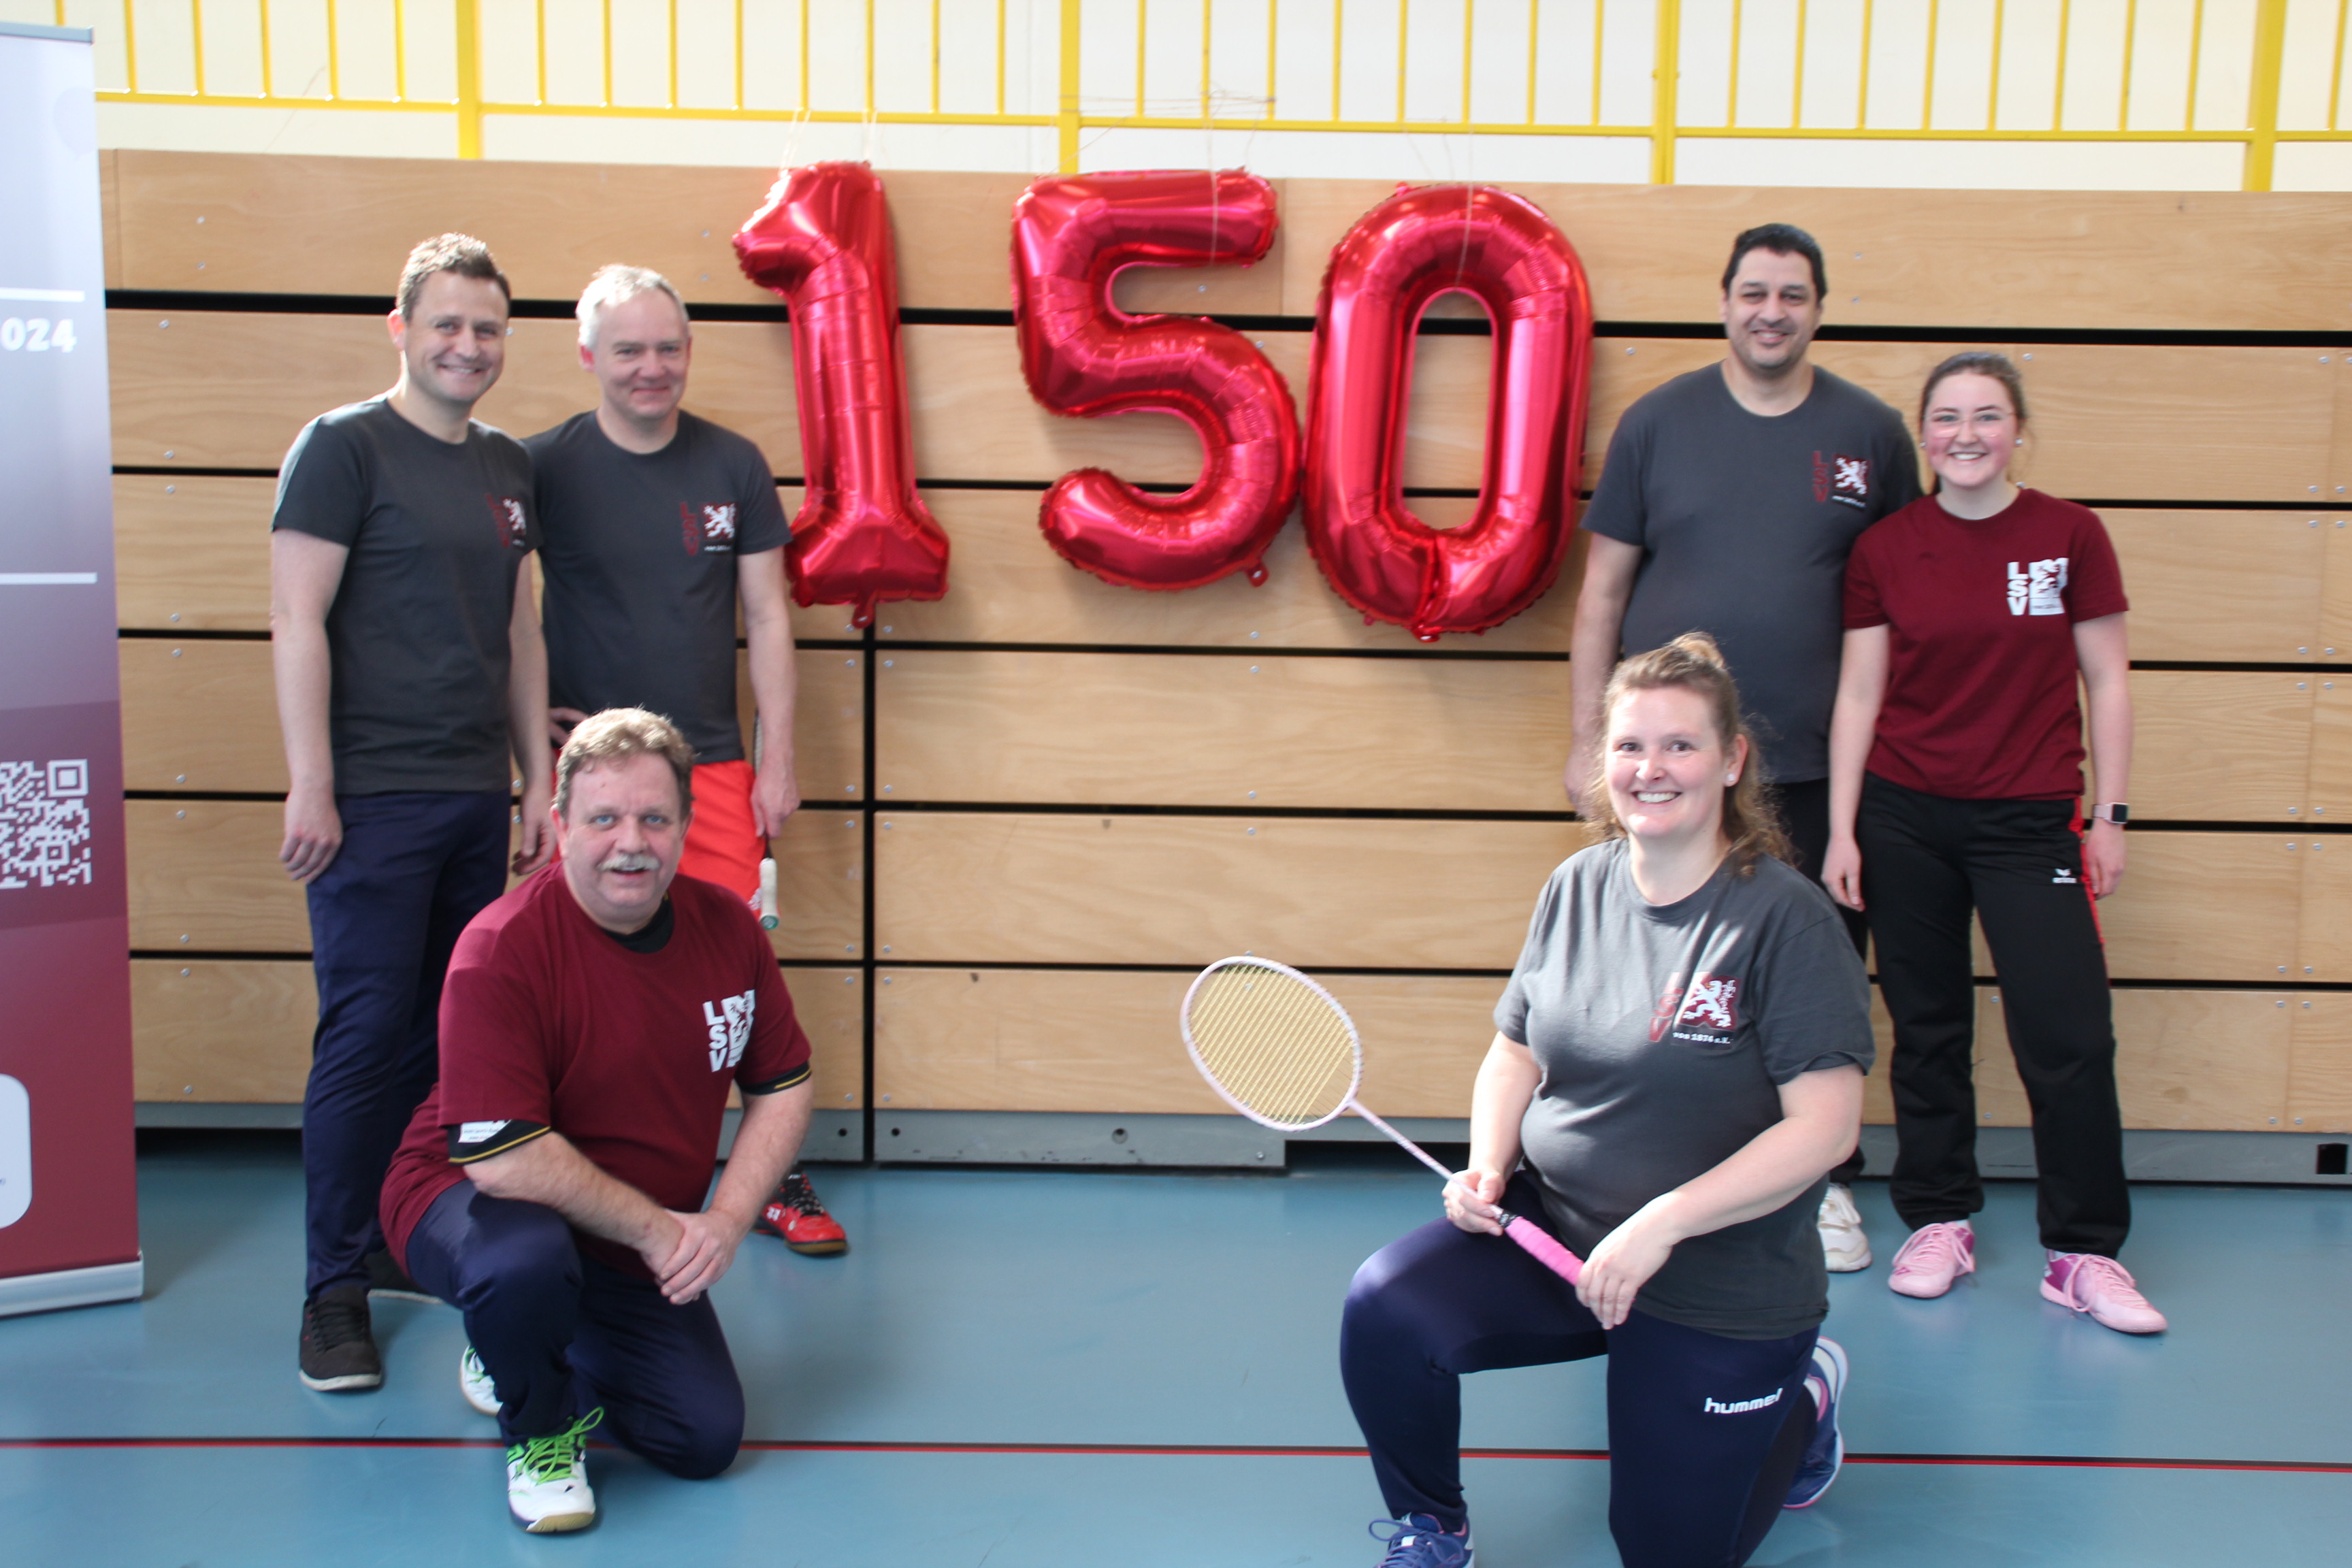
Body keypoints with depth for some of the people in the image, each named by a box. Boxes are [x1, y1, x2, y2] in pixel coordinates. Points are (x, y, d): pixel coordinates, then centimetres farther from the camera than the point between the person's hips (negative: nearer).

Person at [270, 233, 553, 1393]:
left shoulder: (507, 466, 15)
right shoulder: (343, 447, -4)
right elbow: (297, 621, -9)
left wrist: (537, 781, 15)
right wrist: (311, 788, -14)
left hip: (478, 797, 6)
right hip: (374, 798, -6)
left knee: (446, 1036, 10)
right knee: (368, 1038, -3)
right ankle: (335, 1288, 8)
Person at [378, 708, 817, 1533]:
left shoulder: (727, 927, -7)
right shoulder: (502, 950, -25)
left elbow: (782, 1086, 2)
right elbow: (502, 1157, -29)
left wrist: (725, 1221, -12)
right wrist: (656, 1227, -21)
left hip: (640, 1251, 6)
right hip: (468, 1200, -5)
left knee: (707, 1441, -1)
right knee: (527, 1262, -40)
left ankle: (527, 1354, 27)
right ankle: (539, 1429, -5)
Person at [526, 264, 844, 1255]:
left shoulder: (733, 466, 5)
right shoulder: (543, 468, -1)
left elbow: (766, 616, 7)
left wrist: (777, 757, 3)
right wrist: (524, 712, -2)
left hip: (713, 764, 1)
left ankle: (775, 1180, 12)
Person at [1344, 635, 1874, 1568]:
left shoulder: (1786, 918, -17)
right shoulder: (1577, 887, 0)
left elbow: (1825, 1126, -20)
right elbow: (1518, 1049, 11)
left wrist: (1662, 1224, -26)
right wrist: (1487, 1164, -9)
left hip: (1719, 1292, -4)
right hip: (1550, 1226, 4)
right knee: (1385, 1310, -22)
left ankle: (1805, 1396, 38)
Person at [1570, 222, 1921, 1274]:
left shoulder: (1871, 433, 5)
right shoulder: (1658, 422, 3)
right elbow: (1603, 588, 5)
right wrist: (1587, 740, 0)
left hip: (1816, 766, 0)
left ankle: (1826, 1183, 24)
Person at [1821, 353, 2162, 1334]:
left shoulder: (2070, 535, -1)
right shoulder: (1885, 550, 1)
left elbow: (2107, 682, 3)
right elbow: (1859, 694, 3)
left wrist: (2110, 815, 0)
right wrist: (1842, 831, 0)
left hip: (2030, 820, -1)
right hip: (1905, 818, 1)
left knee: (2069, 1034, -4)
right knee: (1928, 1031, 9)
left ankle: (2085, 1254, 8)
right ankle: (1939, 1223, 23)